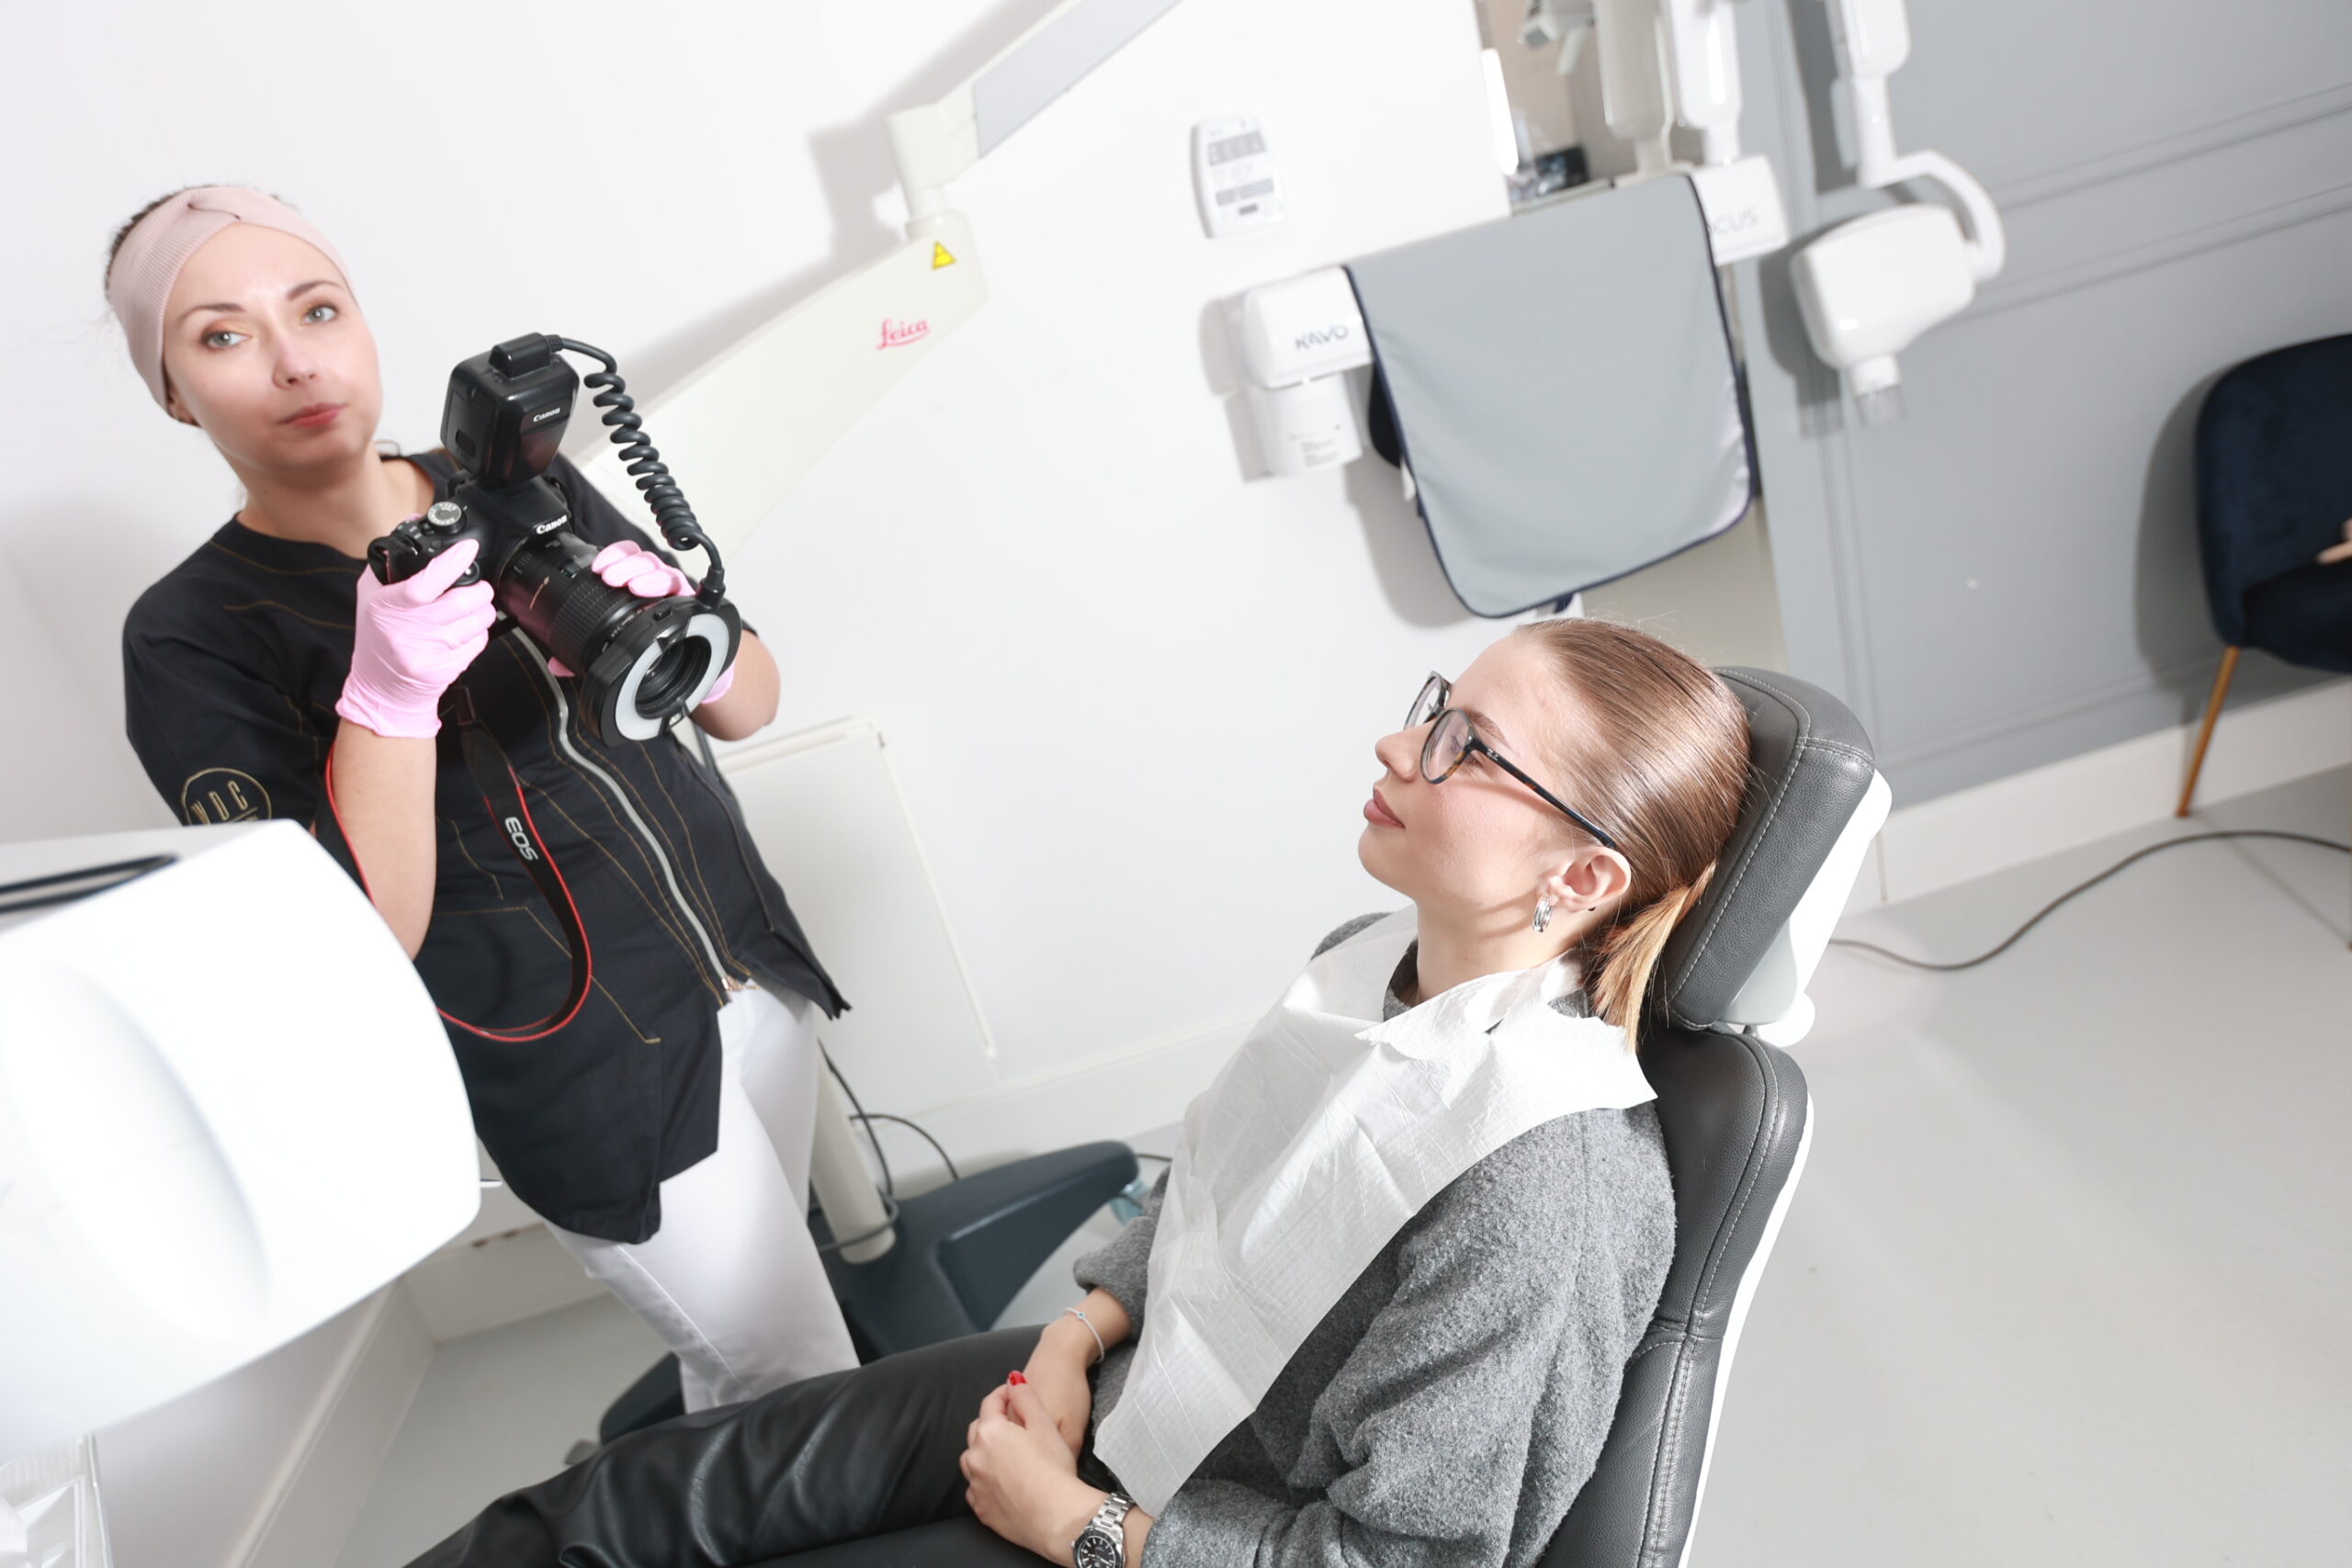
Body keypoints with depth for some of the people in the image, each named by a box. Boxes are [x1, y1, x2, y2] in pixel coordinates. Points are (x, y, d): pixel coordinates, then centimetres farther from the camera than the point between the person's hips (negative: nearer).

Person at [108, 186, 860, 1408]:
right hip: (579, 1067, -4)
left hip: (748, 956, 5)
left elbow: (747, 706, 2)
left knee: (744, 1337, 19)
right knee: (804, 1383, 7)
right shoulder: (191, 639, -11)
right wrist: (389, 691, -30)